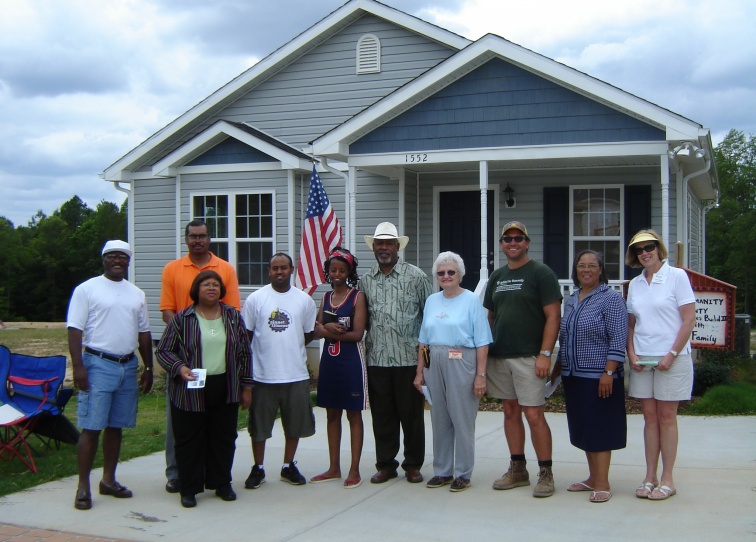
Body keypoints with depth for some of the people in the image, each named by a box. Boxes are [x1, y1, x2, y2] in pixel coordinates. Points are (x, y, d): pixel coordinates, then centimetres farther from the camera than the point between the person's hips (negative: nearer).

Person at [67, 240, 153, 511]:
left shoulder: (137, 294, 14)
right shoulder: (87, 289, -2)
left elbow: (143, 333, 18)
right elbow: (74, 330, -7)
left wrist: (149, 368, 15)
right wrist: (78, 366, -15)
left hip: (128, 366, 5)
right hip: (98, 364, -5)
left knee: (116, 426, 10)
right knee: (91, 427, -6)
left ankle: (109, 480, 20)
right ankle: (83, 487, -1)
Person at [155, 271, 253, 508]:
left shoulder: (233, 317, 8)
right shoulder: (182, 319, -1)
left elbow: (244, 353, 12)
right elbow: (163, 351, 2)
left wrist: (246, 386, 10)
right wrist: (179, 367, -17)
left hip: (225, 390, 3)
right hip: (190, 391, -2)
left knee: (224, 439, 10)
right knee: (190, 441, 3)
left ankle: (222, 483, 24)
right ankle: (189, 489, 14)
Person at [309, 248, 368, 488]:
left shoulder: (357, 296, -6)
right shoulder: (326, 297, 11)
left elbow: (357, 334, -13)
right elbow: (318, 330, 5)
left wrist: (329, 331, -9)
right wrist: (328, 328, -16)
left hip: (351, 362, -6)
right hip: (329, 360, 6)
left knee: (354, 415, 3)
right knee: (332, 414, 12)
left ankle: (354, 470, 8)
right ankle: (334, 468, 21)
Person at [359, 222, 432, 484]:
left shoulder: (416, 276, 0)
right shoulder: (366, 280, 10)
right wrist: (364, 344, 8)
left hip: (408, 358, -3)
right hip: (376, 359, 3)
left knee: (411, 413, 4)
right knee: (382, 414, 8)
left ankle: (413, 464, 17)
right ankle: (385, 464, 19)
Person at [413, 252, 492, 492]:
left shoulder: (472, 300, -3)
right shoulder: (431, 301, 12)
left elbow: (482, 342, -7)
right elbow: (424, 340, 15)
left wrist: (480, 375, -12)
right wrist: (420, 372, 11)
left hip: (461, 365, -5)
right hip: (434, 365, 5)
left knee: (463, 420, 0)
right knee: (440, 420, 10)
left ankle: (463, 473, 11)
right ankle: (442, 471, 21)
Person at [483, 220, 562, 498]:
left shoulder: (541, 273, -4)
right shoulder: (496, 277, 15)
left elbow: (553, 316, -8)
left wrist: (545, 354, -16)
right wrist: (485, 351, 12)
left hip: (528, 357, -6)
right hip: (499, 357, 6)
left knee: (534, 414, -7)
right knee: (511, 411, 11)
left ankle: (545, 473, 2)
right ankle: (518, 469, 20)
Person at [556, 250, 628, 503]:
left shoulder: (611, 299, -8)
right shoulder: (570, 301, 13)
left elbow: (618, 340, -14)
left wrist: (609, 372, -20)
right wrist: (558, 366, 19)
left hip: (598, 377, -7)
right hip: (573, 377, 7)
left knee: (599, 429, -3)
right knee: (583, 429, 12)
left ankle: (602, 484, 3)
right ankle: (593, 478, 23)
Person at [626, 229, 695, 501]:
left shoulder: (677, 276, -4)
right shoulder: (635, 284, 11)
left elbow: (689, 319, -7)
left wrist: (672, 354, -12)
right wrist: (632, 353, 0)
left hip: (671, 358, -4)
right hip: (642, 360, 4)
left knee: (666, 417, -1)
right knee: (650, 417, 6)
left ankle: (667, 479, 6)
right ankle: (650, 477, 11)